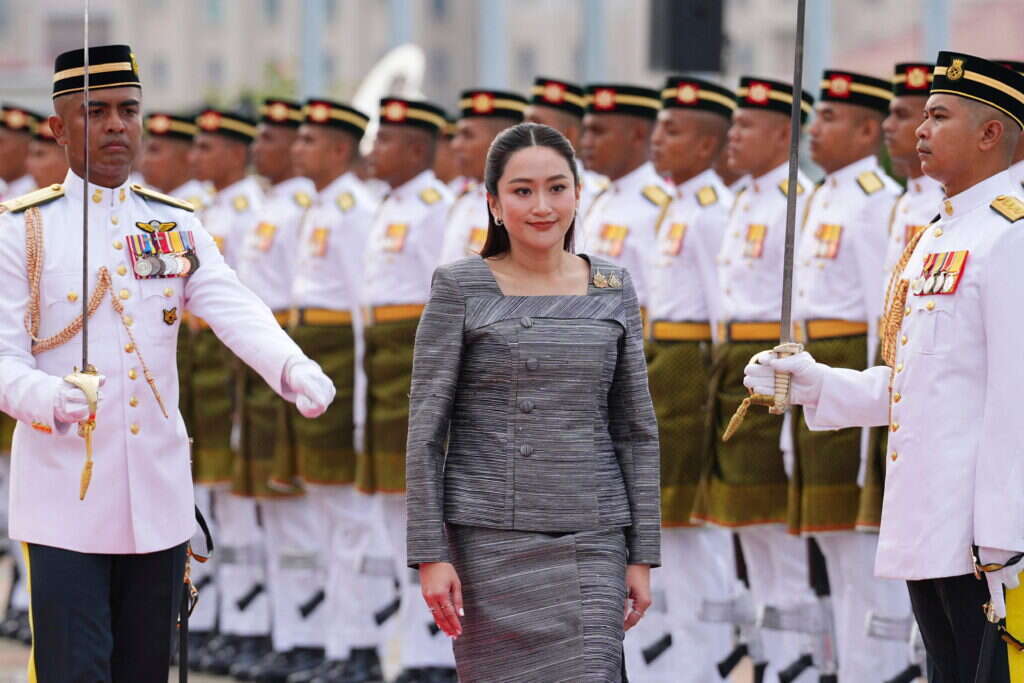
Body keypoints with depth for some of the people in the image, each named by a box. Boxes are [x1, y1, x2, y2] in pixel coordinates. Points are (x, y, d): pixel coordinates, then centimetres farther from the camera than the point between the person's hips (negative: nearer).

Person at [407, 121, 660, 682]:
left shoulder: (613, 290, 8)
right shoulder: (460, 288, -1)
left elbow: (635, 430, 11)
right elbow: (425, 428, -3)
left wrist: (641, 555, 6)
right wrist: (429, 555, -9)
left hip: (588, 545, 2)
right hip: (489, 540, -2)